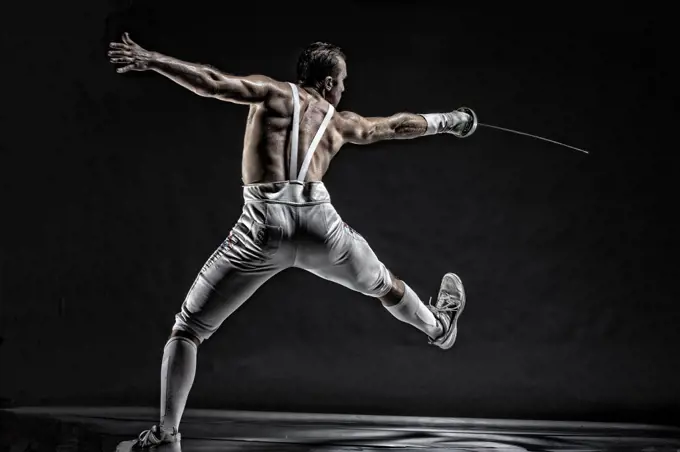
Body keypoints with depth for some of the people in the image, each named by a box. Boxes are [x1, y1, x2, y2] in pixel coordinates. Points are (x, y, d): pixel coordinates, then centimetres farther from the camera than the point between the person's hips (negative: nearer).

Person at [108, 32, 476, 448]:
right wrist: (446, 122, 53)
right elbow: (397, 127, 36)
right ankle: (439, 327, 60)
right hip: (319, 222, 3)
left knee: (188, 329, 8)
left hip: (265, 226, -3)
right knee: (383, 285, 34)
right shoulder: (340, 122, 21)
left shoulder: (274, 93, 13)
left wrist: (150, 60, -7)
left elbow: (213, 83, -4)